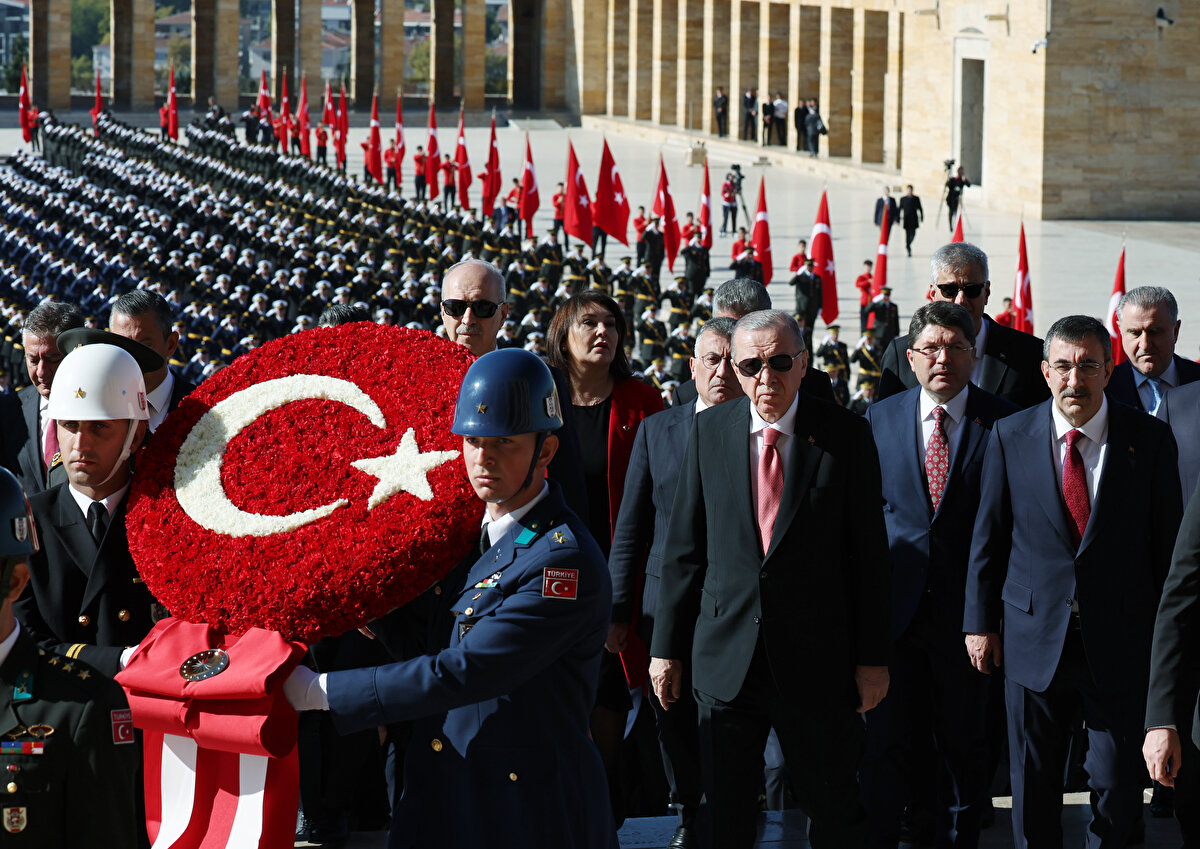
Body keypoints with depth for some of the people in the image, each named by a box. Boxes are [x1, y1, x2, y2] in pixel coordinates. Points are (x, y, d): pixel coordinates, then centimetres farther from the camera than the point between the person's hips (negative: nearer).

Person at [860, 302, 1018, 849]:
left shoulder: (1003, 423, -1)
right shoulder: (880, 420, 7)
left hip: (968, 611, -1)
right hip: (895, 605, 1)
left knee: (963, 743, 8)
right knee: (885, 740, 1)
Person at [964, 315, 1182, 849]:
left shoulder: (1149, 439, -1)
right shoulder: (1011, 437, 1)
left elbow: (1167, 542, 3)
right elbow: (988, 538, 6)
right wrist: (980, 622, 4)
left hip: (1120, 640, -1)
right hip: (1035, 638, 1)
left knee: (1119, 784, 3)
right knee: (1034, 784, 9)